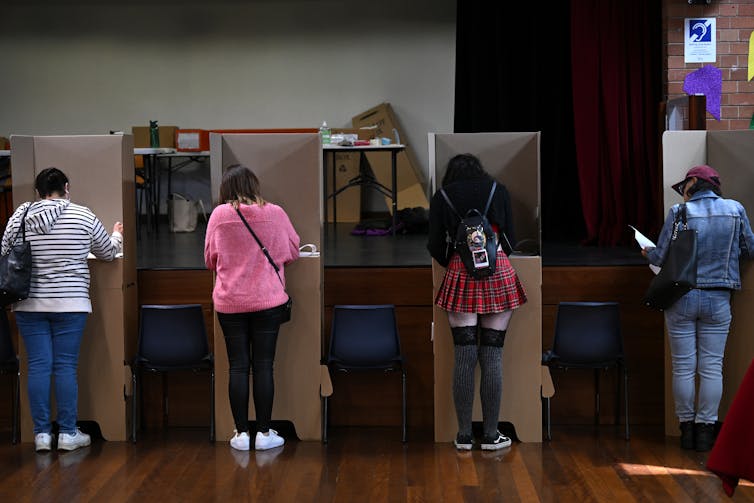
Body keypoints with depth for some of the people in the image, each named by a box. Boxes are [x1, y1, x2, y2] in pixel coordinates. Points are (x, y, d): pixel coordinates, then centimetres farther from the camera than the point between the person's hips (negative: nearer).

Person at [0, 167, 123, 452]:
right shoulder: (82, 216, -3)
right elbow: (108, 252, 10)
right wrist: (117, 235, 32)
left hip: (30, 305, 2)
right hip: (69, 304, -2)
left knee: (38, 366, 4)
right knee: (66, 367, 2)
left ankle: (41, 433, 7)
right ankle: (68, 433, 6)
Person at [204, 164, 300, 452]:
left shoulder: (219, 215, -5)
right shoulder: (274, 213, -4)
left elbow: (210, 260, 4)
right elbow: (293, 252, 8)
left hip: (229, 302, 0)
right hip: (268, 300, 0)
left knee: (238, 367, 6)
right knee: (263, 366, 4)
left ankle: (241, 433, 8)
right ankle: (264, 433, 8)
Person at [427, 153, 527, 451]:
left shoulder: (442, 196, 9)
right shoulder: (498, 190, 10)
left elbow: (435, 246, 4)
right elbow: (509, 237, 10)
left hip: (461, 273, 0)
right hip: (499, 271, 0)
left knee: (463, 357, 2)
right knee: (492, 357, 1)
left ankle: (464, 435, 4)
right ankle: (491, 435, 4)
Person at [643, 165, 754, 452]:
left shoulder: (679, 213, -7)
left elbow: (660, 257, -4)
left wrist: (648, 253, 19)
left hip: (682, 298, -1)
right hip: (718, 299, 1)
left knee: (683, 367, 7)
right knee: (712, 367, 6)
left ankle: (687, 428, 12)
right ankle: (705, 430, 5)